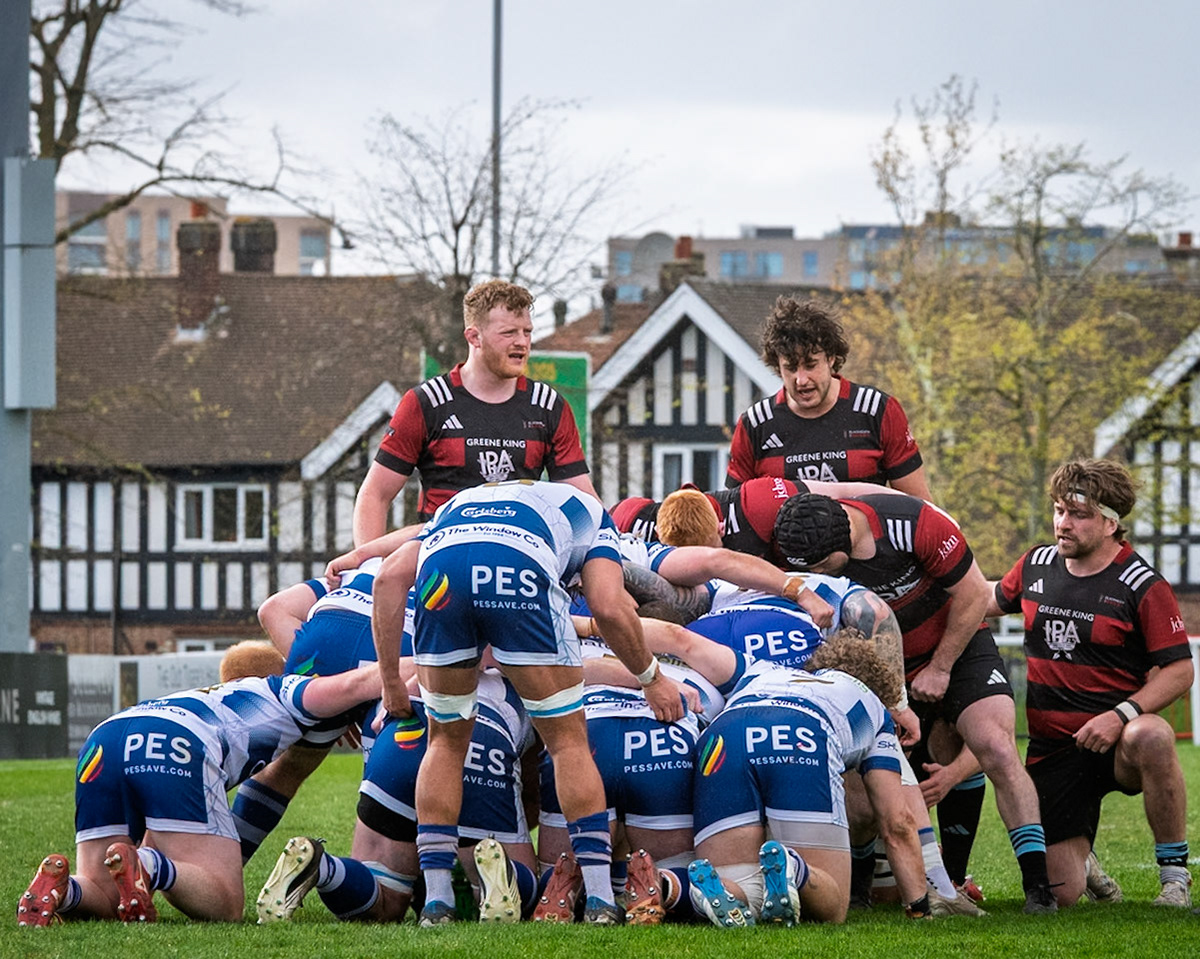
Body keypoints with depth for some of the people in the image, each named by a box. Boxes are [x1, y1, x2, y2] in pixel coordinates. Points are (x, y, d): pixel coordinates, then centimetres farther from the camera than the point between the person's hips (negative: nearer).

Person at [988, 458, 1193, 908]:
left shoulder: (1142, 585, -9)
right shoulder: (1036, 565, 7)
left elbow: (1179, 671, -11)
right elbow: (995, 598, 29)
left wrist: (1122, 714, -24)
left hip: (1117, 741, -4)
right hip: (1052, 749, 4)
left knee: (1150, 737, -42)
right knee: (1060, 894, -6)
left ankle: (1175, 876, -24)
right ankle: (1081, 862, 35)